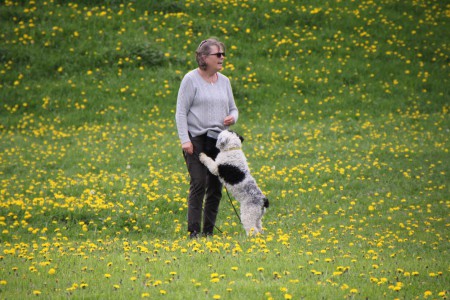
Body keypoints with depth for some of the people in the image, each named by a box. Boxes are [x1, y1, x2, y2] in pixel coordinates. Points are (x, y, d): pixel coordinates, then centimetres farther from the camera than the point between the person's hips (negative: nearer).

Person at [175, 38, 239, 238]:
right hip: (197, 139, -6)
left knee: (216, 187, 5)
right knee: (198, 184, -14)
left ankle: (209, 231, 12)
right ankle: (193, 231, -12)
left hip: (219, 140, 6)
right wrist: (184, 140, -15)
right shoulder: (191, 79, -3)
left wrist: (232, 117, -2)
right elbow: (181, 111, -6)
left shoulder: (224, 81, 14)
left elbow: (233, 108, 22)